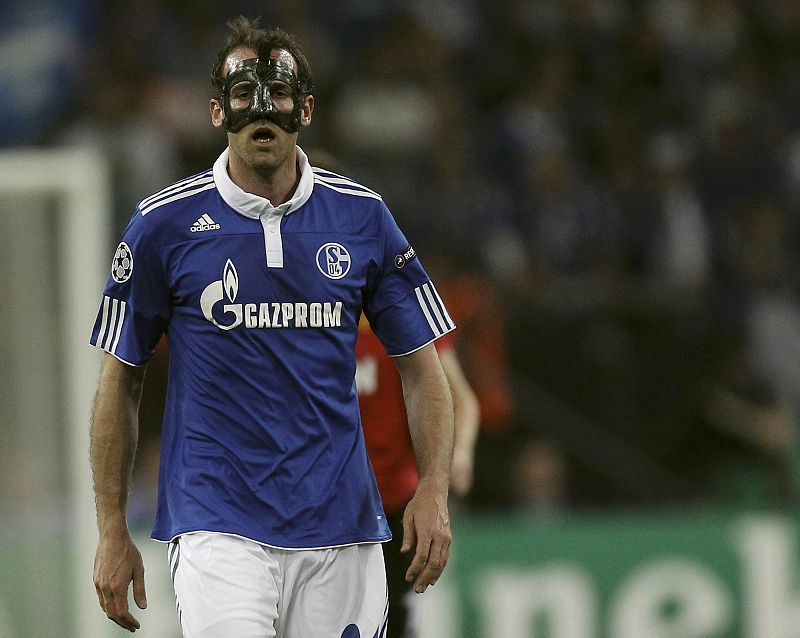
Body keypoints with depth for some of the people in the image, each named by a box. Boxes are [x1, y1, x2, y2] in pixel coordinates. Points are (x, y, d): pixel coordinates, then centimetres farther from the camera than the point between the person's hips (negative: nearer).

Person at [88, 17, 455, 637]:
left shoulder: (362, 217, 5)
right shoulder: (165, 224, 0)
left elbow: (421, 364, 10)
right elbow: (121, 380, 6)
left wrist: (434, 491, -5)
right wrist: (113, 532, 3)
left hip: (341, 528, 3)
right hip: (217, 527, -3)